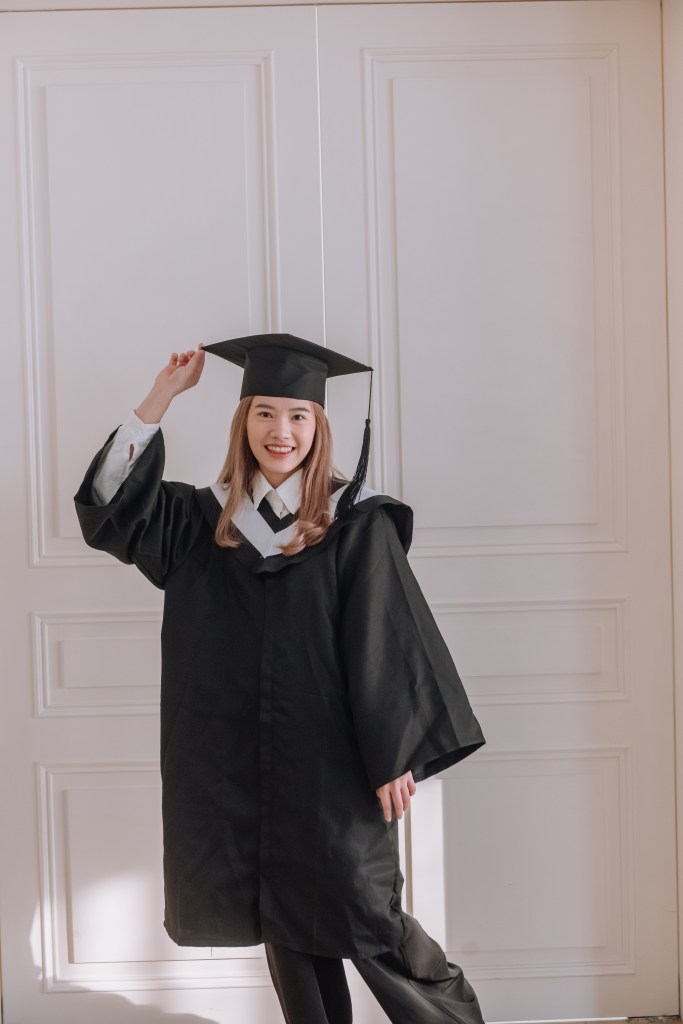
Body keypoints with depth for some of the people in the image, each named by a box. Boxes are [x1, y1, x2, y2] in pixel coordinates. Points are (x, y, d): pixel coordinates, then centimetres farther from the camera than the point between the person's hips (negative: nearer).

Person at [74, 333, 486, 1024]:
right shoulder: (208, 518, 6)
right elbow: (110, 505, 1)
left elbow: (385, 644, -8)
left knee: (358, 918, 1)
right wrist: (161, 396, -3)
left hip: (331, 763, -4)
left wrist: (395, 756, -11)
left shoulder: (355, 521, -7)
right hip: (239, 767, 4)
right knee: (283, 922, 13)